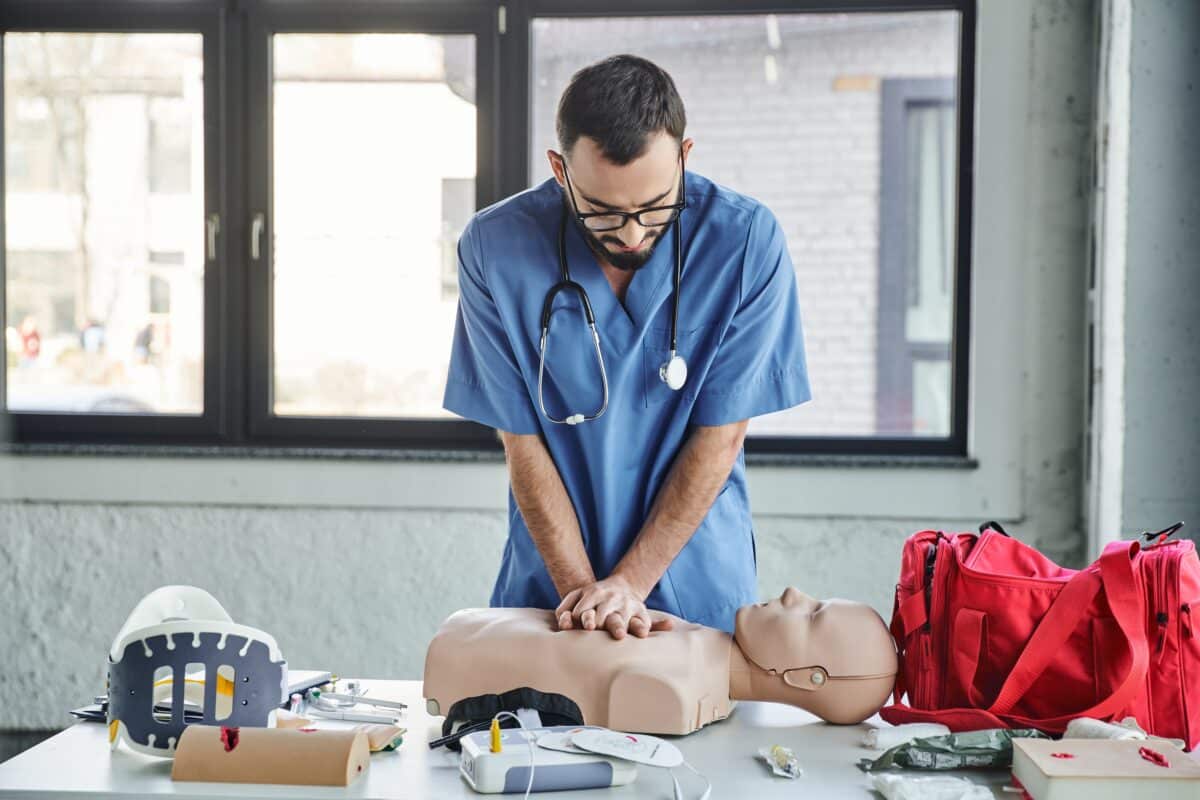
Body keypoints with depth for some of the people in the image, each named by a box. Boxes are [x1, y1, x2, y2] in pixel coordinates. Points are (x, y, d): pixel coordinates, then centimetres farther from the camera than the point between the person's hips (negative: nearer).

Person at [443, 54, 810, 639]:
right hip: (549, 576, 1)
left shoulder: (748, 241, -17)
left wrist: (629, 582, -15)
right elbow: (522, 442, -11)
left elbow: (719, 437, -13)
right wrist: (581, 588, -16)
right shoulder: (494, 248, -15)